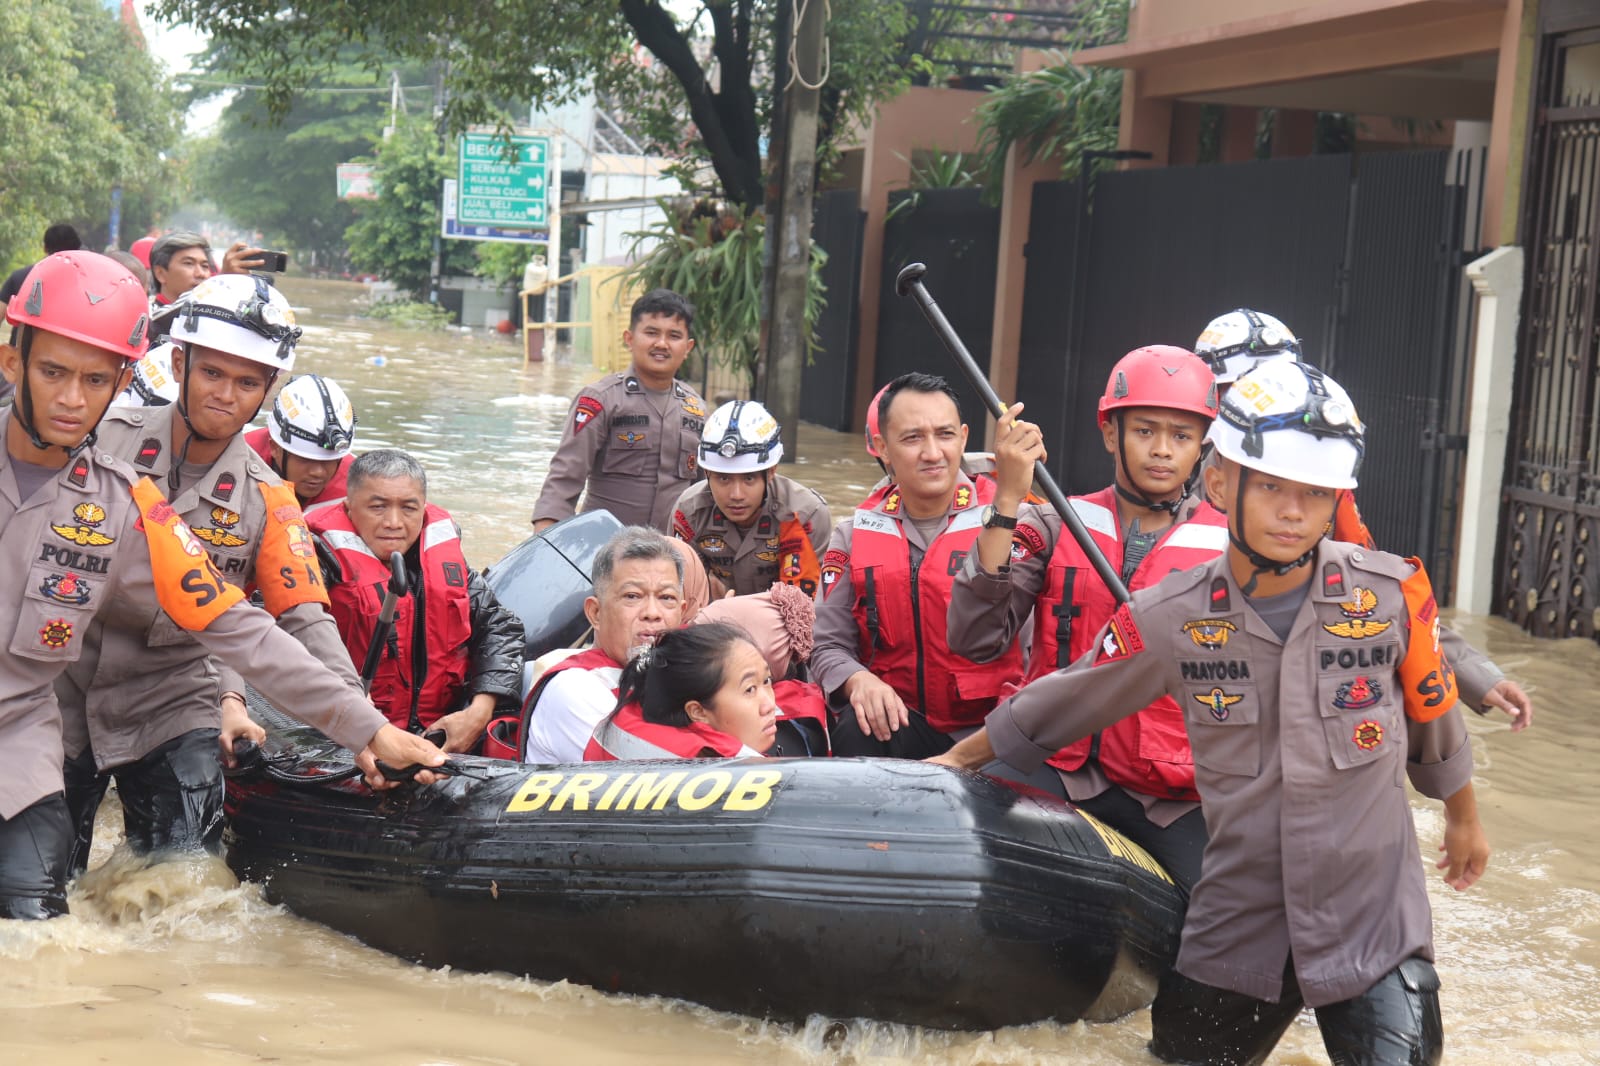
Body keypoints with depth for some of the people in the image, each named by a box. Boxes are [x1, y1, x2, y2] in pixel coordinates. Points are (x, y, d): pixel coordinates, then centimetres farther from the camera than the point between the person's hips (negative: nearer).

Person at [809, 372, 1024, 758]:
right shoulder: (855, 535, 11)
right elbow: (828, 646, 8)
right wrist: (860, 681, -16)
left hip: (989, 728, -2)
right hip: (894, 721, 3)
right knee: (855, 732, -30)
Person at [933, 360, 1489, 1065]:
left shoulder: (1393, 595, -10)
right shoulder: (1171, 621, -9)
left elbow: (1433, 716, 8)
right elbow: (1057, 704, 7)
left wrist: (1464, 819, 23)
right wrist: (958, 760, 16)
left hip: (1373, 926, -1)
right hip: (1238, 923, 1)